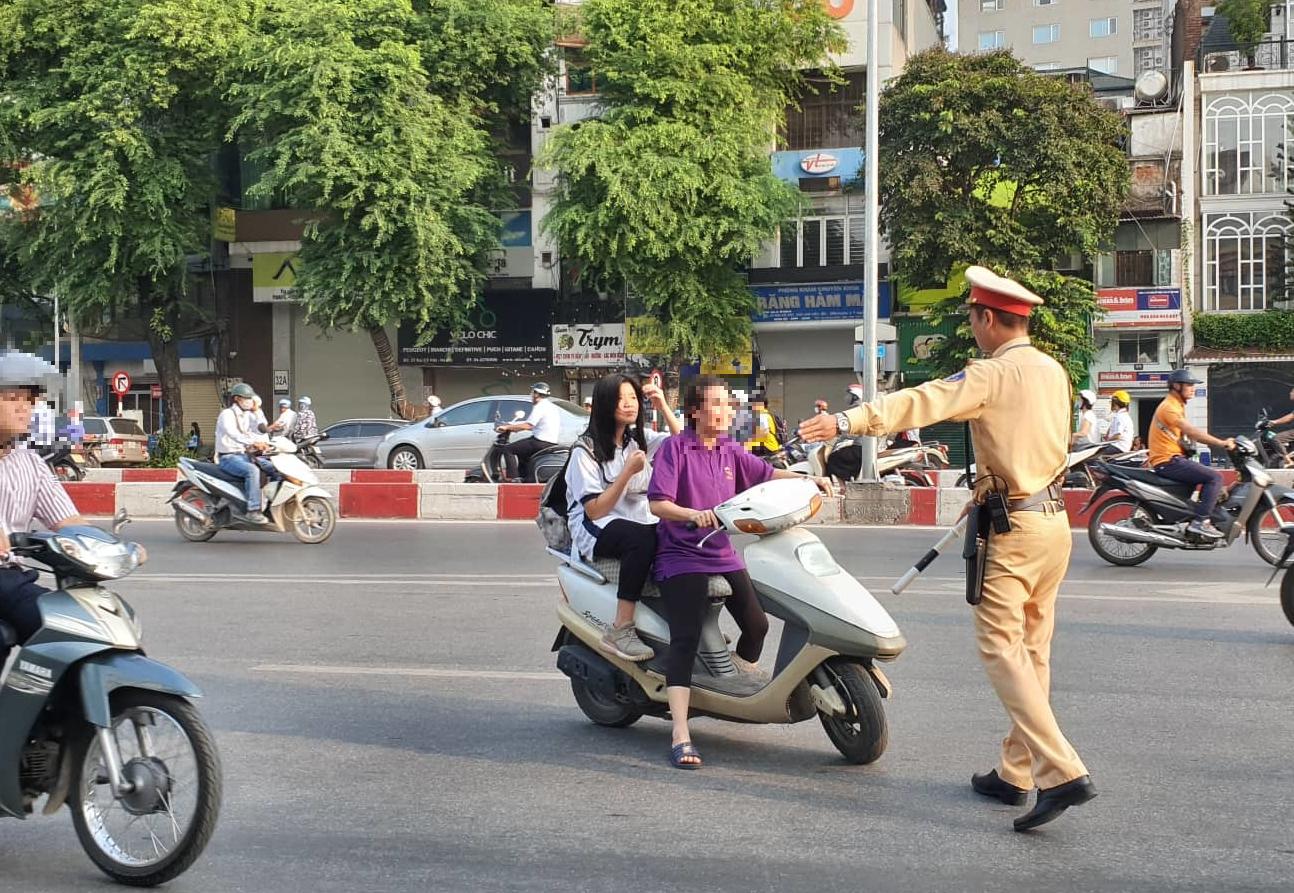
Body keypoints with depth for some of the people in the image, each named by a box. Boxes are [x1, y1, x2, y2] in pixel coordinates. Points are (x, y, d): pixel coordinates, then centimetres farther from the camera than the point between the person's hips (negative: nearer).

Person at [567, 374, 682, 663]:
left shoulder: (640, 439, 14)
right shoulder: (585, 451, -5)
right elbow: (595, 510, -11)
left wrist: (664, 407, -4)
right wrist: (628, 472, -18)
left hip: (640, 520, 6)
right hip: (596, 528, -6)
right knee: (642, 539, -39)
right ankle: (620, 630, -38)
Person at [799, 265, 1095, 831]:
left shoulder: (993, 375, -13)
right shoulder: (1053, 372, 12)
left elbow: (922, 402, -26)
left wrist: (850, 421, -33)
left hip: (1013, 529, -8)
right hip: (1056, 523, 8)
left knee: (1002, 650, -8)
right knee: (1032, 650, 12)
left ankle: (1062, 772, -17)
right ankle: (1015, 772, 20)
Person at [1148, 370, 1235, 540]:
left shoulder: (1176, 406, 21)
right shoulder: (1169, 407, -14)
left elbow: (1191, 433, 18)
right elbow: (1191, 432, -24)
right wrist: (1222, 443, -24)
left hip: (1173, 459, 10)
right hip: (1168, 461, -10)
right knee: (1215, 477, -17)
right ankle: (1200, 521, -21)